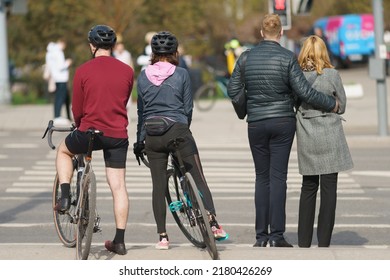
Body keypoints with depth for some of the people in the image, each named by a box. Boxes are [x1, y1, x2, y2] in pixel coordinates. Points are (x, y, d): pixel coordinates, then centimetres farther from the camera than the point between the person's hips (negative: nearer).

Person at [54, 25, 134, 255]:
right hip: (118, 135, 2)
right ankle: (119, 241, 6)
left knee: (64, 151, 29)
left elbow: (77, 110, 0)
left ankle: (65, 197, 16)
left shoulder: (83, 71, -6)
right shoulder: (127, 71, 2)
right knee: (119, 186, 6)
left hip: (89, 132, -2)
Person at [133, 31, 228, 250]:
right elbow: (188, 107, 1)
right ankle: (213, 223, -3)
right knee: (198, 178, 6)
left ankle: (162, 236, 4)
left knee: (159, 185, 5)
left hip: (152, 134, 3)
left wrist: (140, 141, 15)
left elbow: (141, 111, 8)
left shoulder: (143, 76, 4)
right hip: (178, 129, -3)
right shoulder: (181, 74, -3)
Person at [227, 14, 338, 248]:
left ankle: (262, 236, 7)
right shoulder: (288, 58, -9)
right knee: (278, 177, -1)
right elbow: (304, 92, -13)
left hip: (256, 123, 2)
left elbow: (233, 91, 4)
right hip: (283, 122, -2)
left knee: (262, 178, 10)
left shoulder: (246, 57, 1)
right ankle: (277, 235, -5)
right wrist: (332, 104, -1)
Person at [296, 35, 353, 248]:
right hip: (330, 135, -3)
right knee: (329, 187, 2)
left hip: (305, 136, 3)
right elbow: (342, 106, 2)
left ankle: (303, 241, 15)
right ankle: (323, 241, 1)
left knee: (308, 186, 14)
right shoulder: (332, 74, -8)